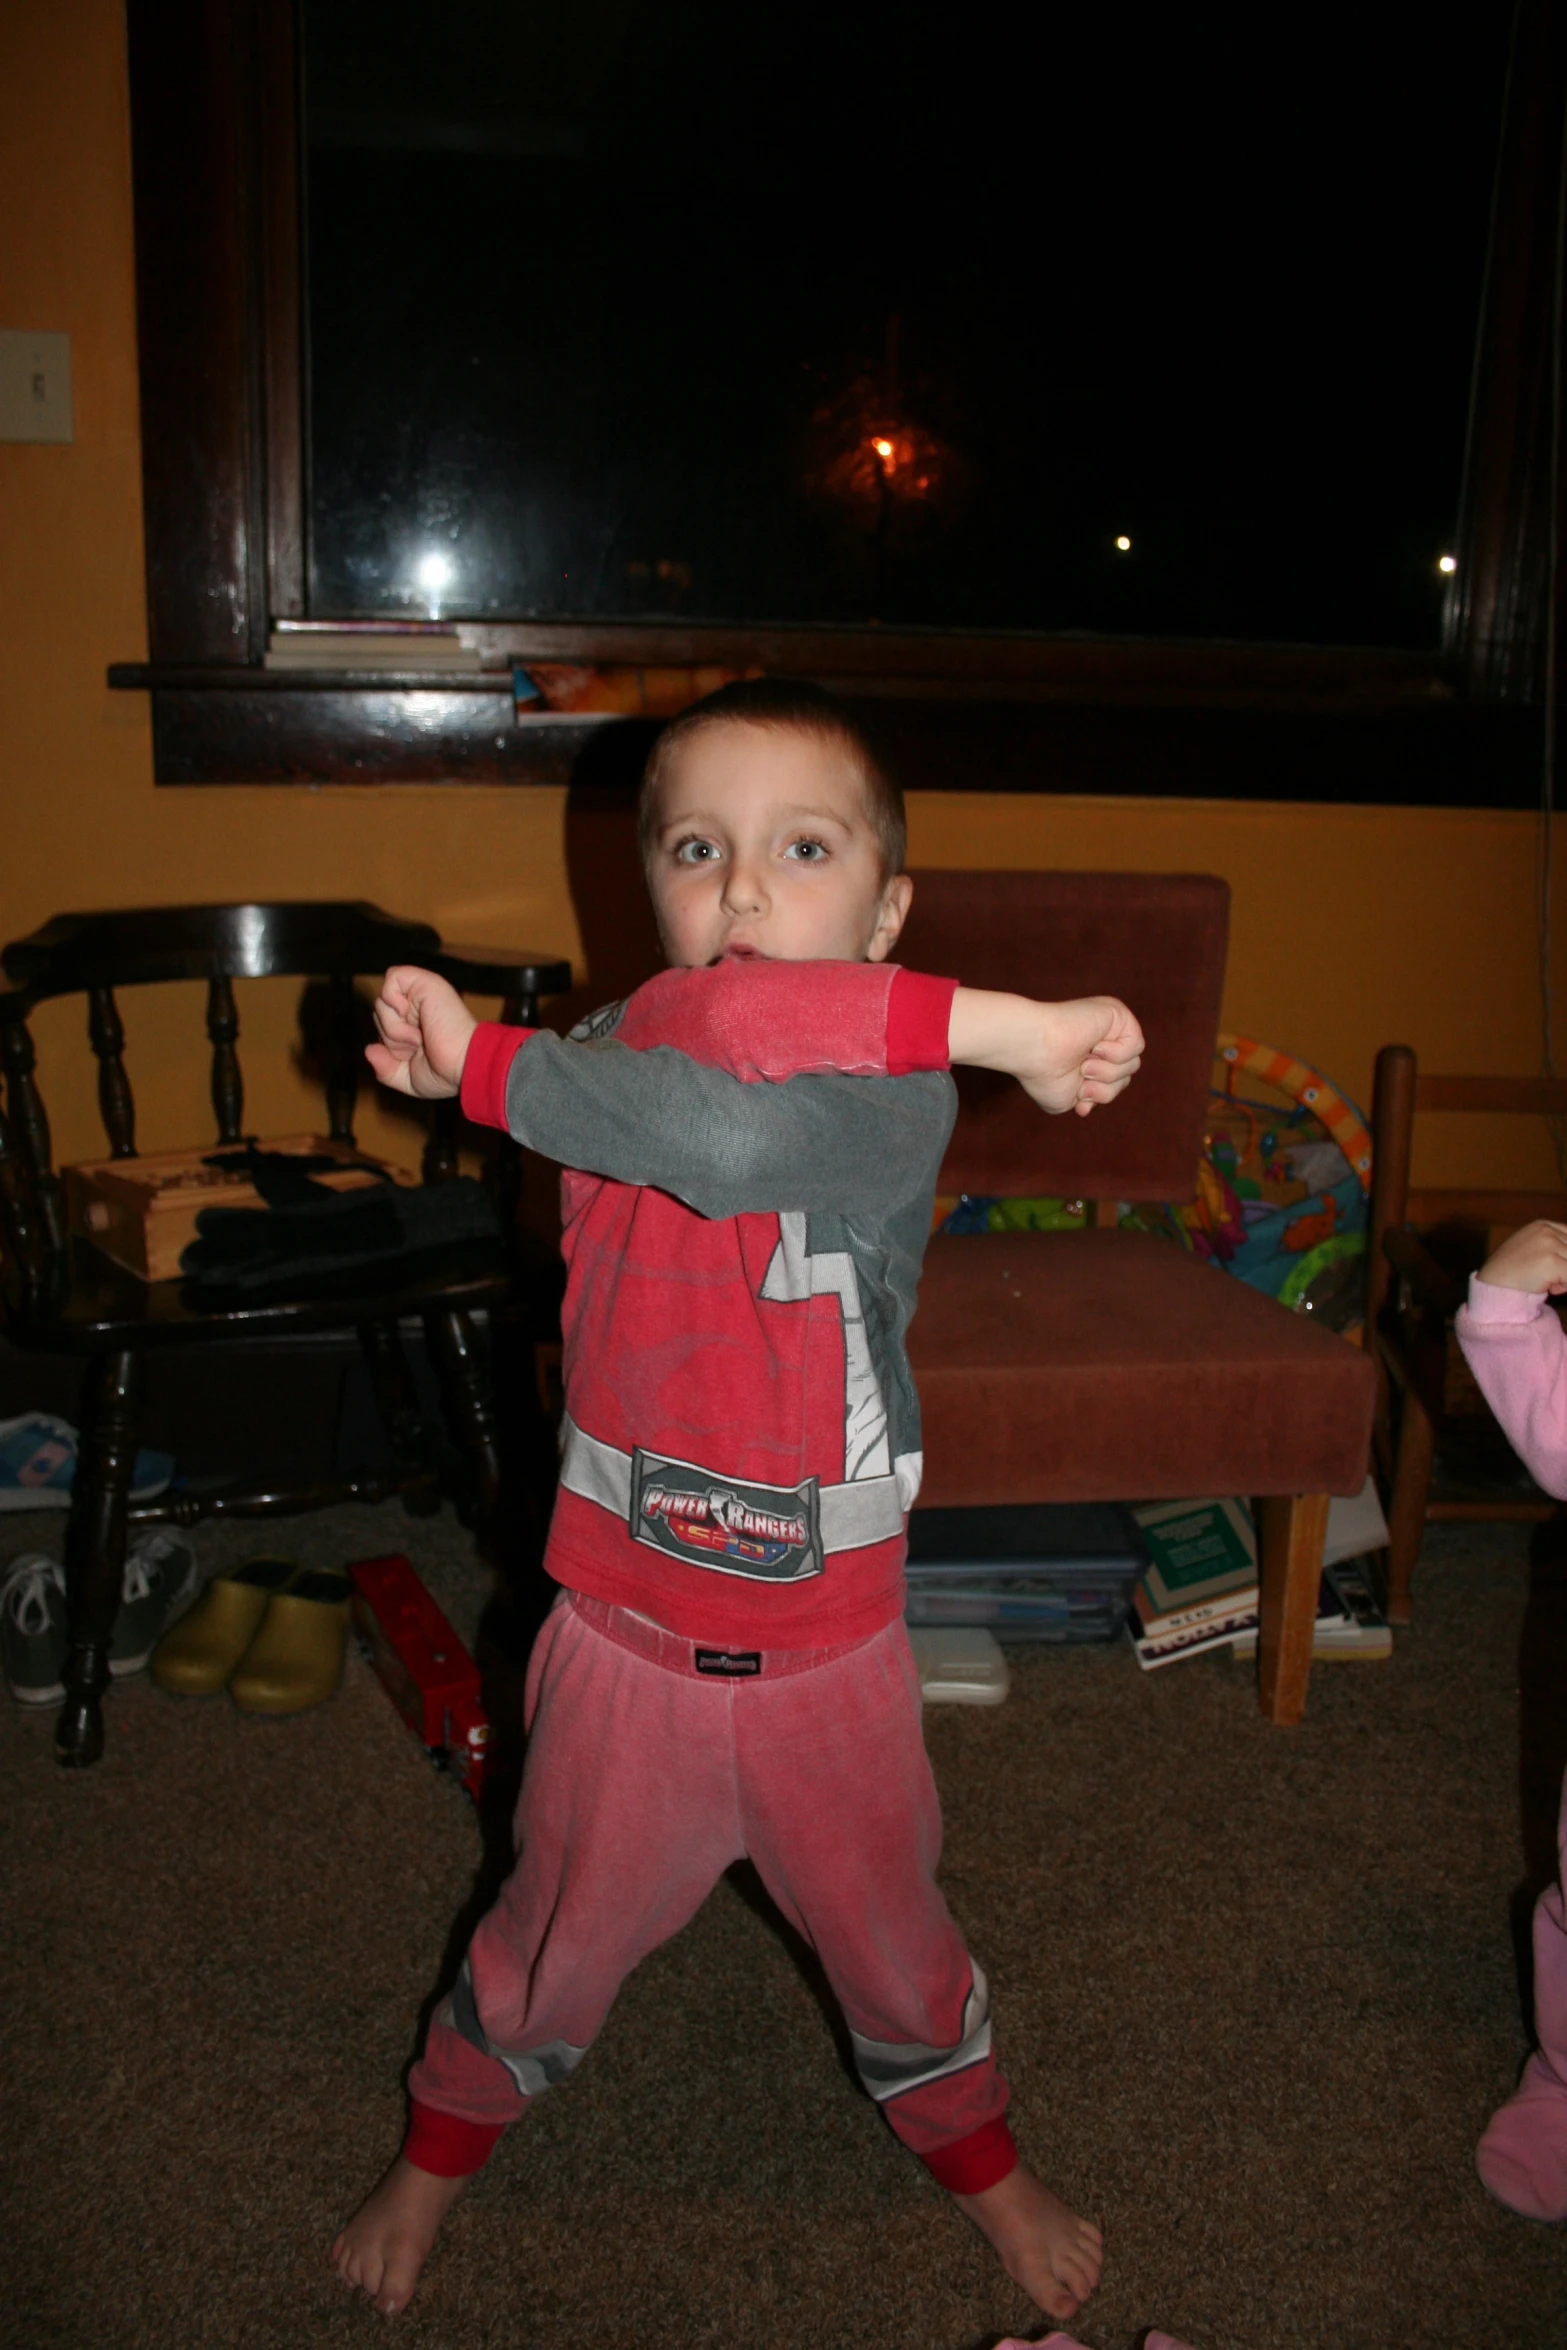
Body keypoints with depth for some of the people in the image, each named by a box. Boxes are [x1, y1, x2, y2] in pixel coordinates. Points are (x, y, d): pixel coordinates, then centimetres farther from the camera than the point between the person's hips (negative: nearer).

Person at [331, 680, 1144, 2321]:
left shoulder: (904, 1097, -18)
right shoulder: (627, 1044, -8)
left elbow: (730, 1133, -38)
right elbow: (720, 1036, -32)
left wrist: (481, 1064, -30)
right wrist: (978, 1023, -33)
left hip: (826, 1645, -1)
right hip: (628, 1629, 2)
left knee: (886, 1932, 21)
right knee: (560, 1928, 21)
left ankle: (975, 2154, 51)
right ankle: (442, 2144, 50)